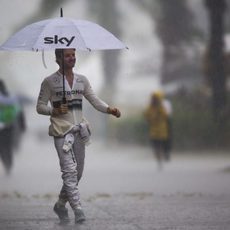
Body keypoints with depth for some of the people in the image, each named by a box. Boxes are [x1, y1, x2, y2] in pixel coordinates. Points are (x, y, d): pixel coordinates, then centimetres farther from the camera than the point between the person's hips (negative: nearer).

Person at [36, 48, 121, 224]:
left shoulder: (82, 80, 12)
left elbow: (95, 100, 9)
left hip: (79, 129, 5)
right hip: (61, 130, -5)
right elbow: (40, 106, 1)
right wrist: (54, 111, -18)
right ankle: (78, 210, -21)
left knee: (77, 172, 9)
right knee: (70, 170, -17)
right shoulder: (50, 82, -1)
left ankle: (60, 205, 27)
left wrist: (109, 109, -9)